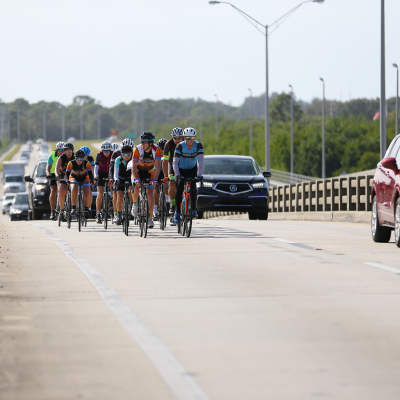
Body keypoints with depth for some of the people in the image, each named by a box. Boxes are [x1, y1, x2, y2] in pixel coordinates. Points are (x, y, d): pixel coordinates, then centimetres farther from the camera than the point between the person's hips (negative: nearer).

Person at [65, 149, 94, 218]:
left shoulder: (87, 163, -26)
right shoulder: (71, 163, -26)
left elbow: (90, 173, -30)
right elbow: (67, 173, -29)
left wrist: (91, 181, -50)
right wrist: (67, 180, -49)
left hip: (84, 178, 1)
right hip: (74, 178, -1)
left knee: (87, 194, -16)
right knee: (74, 190, -32)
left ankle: (86, 209, 11)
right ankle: (73, 208, -20)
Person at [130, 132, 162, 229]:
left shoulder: (156, 150, -24)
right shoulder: (138, 149, -26)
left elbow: (157, 166, -27)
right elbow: (134, 166, -31)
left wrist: (155, 179, -39)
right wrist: (135, 179, -46)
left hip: (149, 172, 1)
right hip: (138, 171, -1)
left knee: (150, 193, -13)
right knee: (136, 186, -30)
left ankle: (150, 218, -6)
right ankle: (135, 204, -1)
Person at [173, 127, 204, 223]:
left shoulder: (198, 145, -23)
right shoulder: (180, 146, -25)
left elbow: (201, 161, -29)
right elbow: (175, 162, -30)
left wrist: (199, 175, -41)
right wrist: (177, 175, -44)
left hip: (192, 169, 1)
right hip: (181, 169, -1)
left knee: (193, 186, -23)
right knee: (179, 189, -14)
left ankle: (194, 209, -12)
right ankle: (177, 212, -1)